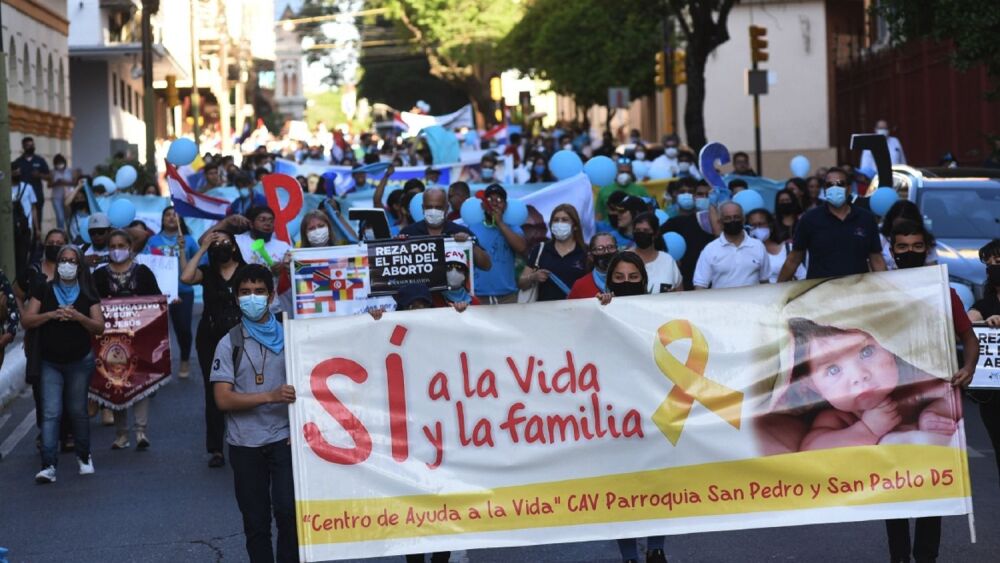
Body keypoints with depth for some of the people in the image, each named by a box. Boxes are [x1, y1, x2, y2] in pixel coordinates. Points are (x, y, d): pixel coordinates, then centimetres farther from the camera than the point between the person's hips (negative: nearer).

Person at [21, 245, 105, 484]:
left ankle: (84, 456, 29)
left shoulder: (88, 294, 3)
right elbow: (26, 320, -4)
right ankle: (48, 465, -15)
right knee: (50, 413, -9)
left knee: (78, 411, 11)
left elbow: (99, 327, -2)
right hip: (50, 363, -1)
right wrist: (52, 314, -18)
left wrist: (78, 316, -19)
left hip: (80, 362, 1)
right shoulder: (44, 291, 2)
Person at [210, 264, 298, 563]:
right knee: (255, 522, 6)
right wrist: (271, 396, -19)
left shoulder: (288, 337, 4)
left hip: (284, 439, 0)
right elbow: (223, 399, -7)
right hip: (245, 445, 0)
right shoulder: (230, 344, 1)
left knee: (288, 511, -13)